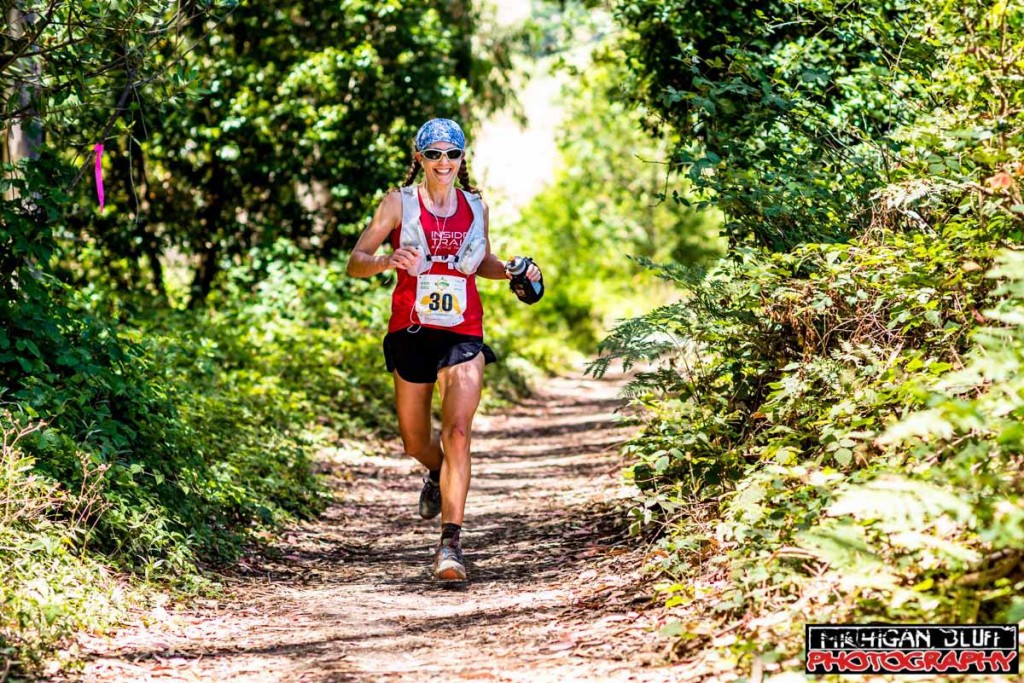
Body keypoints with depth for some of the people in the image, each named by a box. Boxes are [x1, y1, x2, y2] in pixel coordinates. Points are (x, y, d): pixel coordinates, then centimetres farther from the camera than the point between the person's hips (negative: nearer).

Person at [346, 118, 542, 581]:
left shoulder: (476, 208, 6)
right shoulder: (399, 203, -2)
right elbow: (356, 263, -3)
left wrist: (512, 271, 3)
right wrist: (389, 260, -24)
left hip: (463, 335, 0)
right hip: (411, 333, 0)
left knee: (457, 434, -17)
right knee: (416, 443, 13)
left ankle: (450, 543, -19)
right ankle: (438, 475, 51)